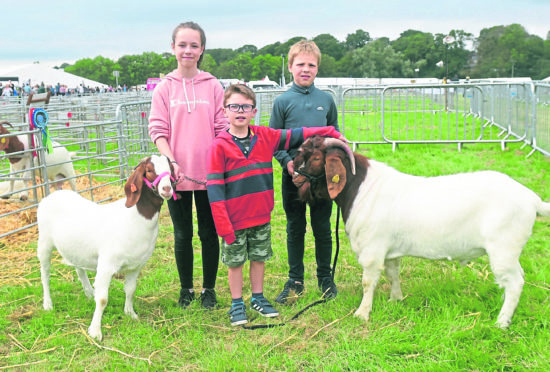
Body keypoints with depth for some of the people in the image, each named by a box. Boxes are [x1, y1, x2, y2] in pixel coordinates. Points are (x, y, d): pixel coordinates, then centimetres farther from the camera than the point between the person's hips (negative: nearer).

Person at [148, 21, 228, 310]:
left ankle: (209, 289, 24)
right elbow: (158, 130, -2)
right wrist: (172, 162, -16)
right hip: (177, 175, 0)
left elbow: (222, 128, 1)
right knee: (182, 235, 11)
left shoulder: (213, 86, 3)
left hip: (208, 174, 0)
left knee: (209, 233, 9)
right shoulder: (164, 88, 2)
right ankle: (186, 289, 27)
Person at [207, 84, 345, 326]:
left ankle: (258, 298, 33)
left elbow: (297, 135, 9)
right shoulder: (220, 146, -11)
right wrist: (223, 225, -17)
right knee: (235, 262, 9)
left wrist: (331, 133, 5)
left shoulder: (265, 137, 1)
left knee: (259, 259, 16)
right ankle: (237, 304, 25)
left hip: (262, 217, 4)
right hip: (234, 221, -4)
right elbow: (214, 188, -13)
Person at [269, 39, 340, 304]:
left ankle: (325, 278, 24)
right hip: (293, 175, -1)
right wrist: (286, 161, -13)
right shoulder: (282, 101, 0)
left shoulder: (326, 99, 6)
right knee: (295, 230, 8)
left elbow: (335, 134, 14)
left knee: (322, 229, 9)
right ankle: (295, 282, 20)